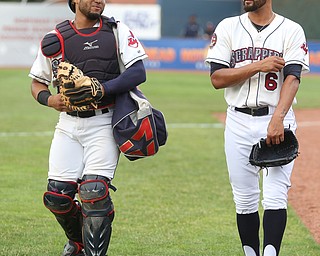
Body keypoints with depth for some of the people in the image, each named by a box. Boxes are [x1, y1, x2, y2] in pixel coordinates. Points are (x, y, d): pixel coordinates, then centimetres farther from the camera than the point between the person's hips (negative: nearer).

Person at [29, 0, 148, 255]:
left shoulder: (118, 31, 2)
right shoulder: (54, 39, 5)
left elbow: (138, 73, -9)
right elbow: (37, 82, 15)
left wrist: (101, 90, -21)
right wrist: (49, 99, -7)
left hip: (103, 124, -2)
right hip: (68, 123, 2)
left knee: (94, 192, -16)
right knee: (58, 196, -1)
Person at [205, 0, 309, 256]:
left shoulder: (292, 30, 0)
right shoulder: (228, 27, 6)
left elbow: (292, 78, -12)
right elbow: (217, 78, -2)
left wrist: (278, 119, -27)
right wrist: (258, 66, -14)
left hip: (277, 120, -2)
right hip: (239, 122, 2)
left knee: (275, 196, -11)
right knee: (244, 200, 5)